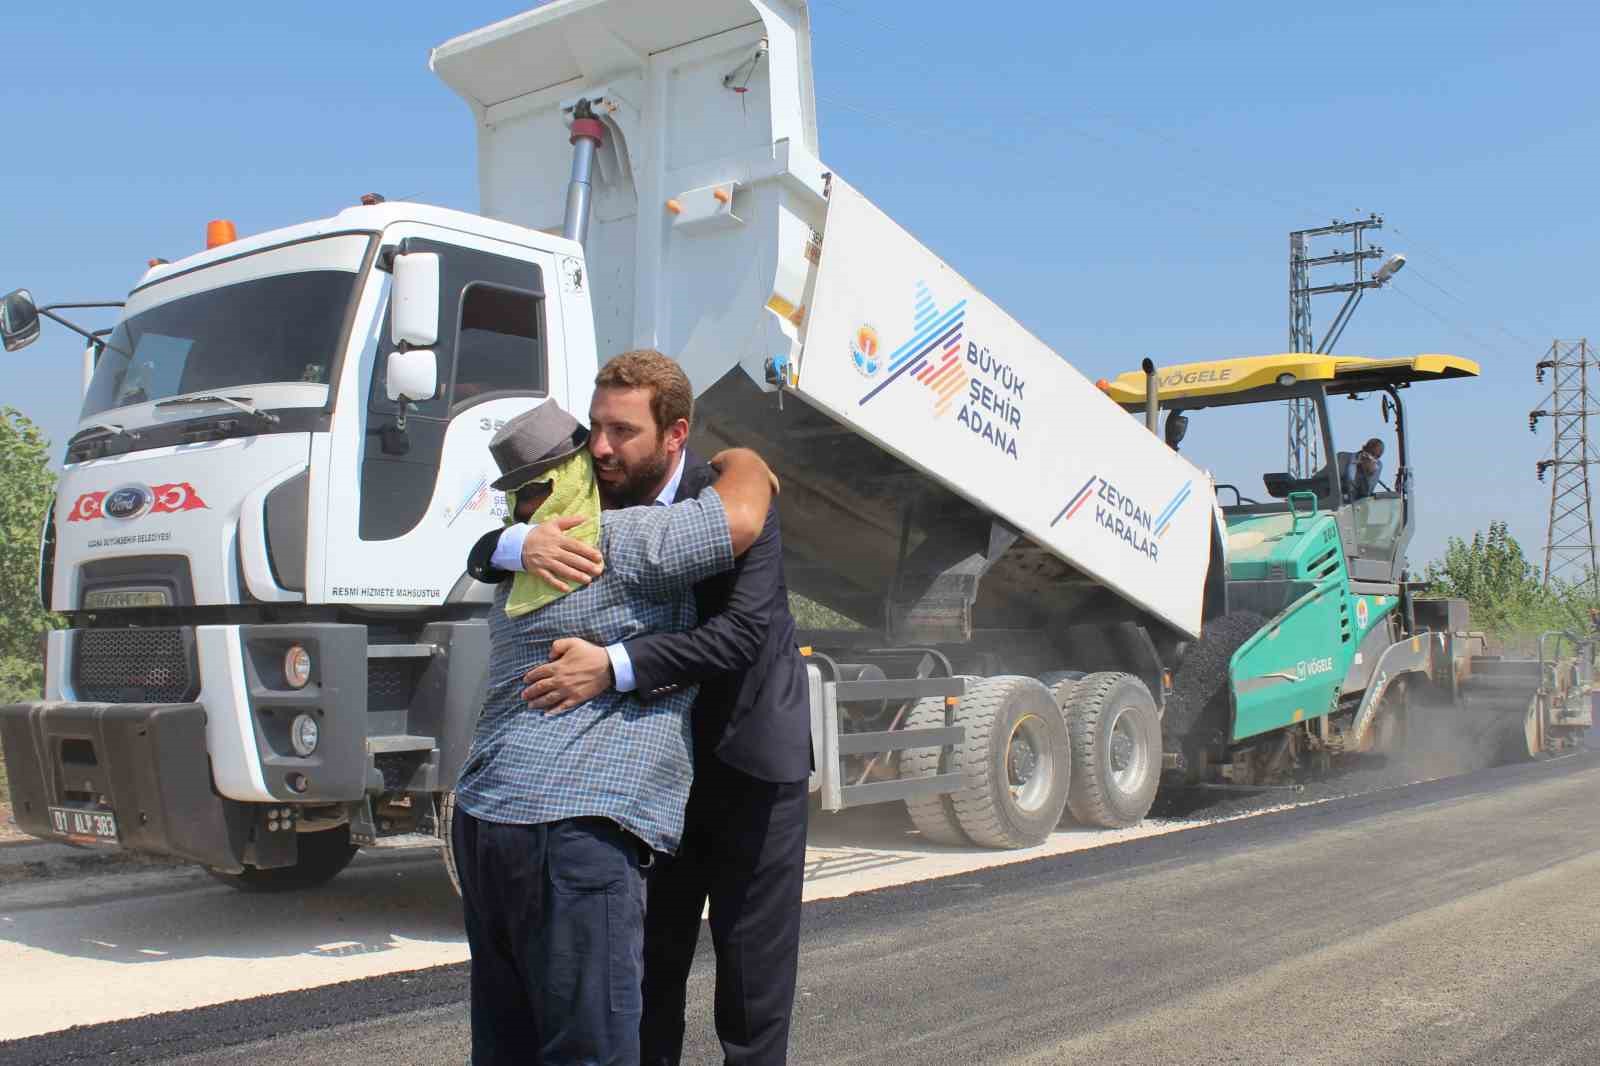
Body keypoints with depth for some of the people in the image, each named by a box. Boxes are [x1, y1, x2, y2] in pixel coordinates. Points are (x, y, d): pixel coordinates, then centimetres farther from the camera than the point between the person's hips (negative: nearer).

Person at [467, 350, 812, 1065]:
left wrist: (614, 665, -42)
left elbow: (743, 630, -32)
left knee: (751, 957, 5)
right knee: (652, 948, 12)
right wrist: (521, 543, -27)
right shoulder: (596, 504, -4)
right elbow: (483, 557, -3)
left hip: (749, 747, -4)